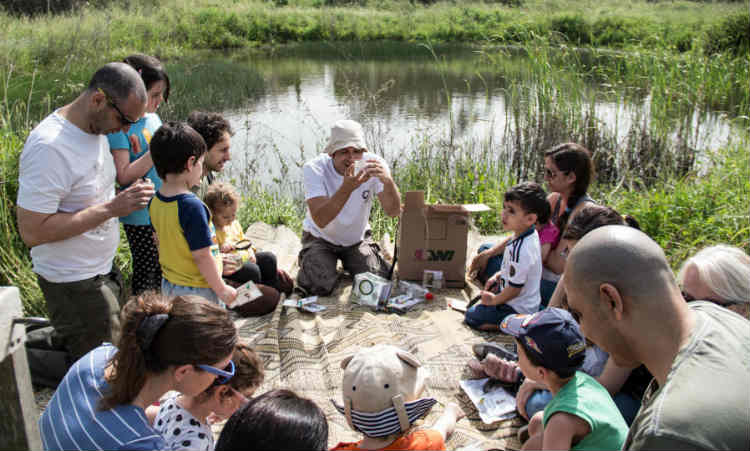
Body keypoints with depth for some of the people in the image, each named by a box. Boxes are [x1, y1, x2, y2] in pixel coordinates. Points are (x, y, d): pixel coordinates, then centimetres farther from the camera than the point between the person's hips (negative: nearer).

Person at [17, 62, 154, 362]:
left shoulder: (96, 128, 4)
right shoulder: (49, 147, -24)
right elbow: (32, 231, -26)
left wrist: (127, 200, 2)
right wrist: (111, 208, -26)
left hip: (103, 268, 8)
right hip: (74, 284, -8)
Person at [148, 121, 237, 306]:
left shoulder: (155, 201, -2)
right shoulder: (192, 206, -26)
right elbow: (201, 256, -23)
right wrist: (222, 289, -13)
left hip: (168, 284, 8)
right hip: (197, 290, -8)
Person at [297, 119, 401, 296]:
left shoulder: (374, 164, -19)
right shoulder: (314, 168, -25)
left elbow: (393, 211, -26)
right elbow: (320, 220, -36)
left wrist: (388, 180, -46)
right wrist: (347, 188, -50)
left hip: (358, 238, 2)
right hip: (320, 239, -2)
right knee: (320, 286, -21)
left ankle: (348, 263, 19)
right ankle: (308, 262, 15)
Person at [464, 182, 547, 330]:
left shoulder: (520, 250, -35)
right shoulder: (531, 234, -6)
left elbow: (514, 289, -26)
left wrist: (494, 300, -10)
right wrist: (498, 276, 9)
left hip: (518, 310, -10)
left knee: (471, 316, -3)